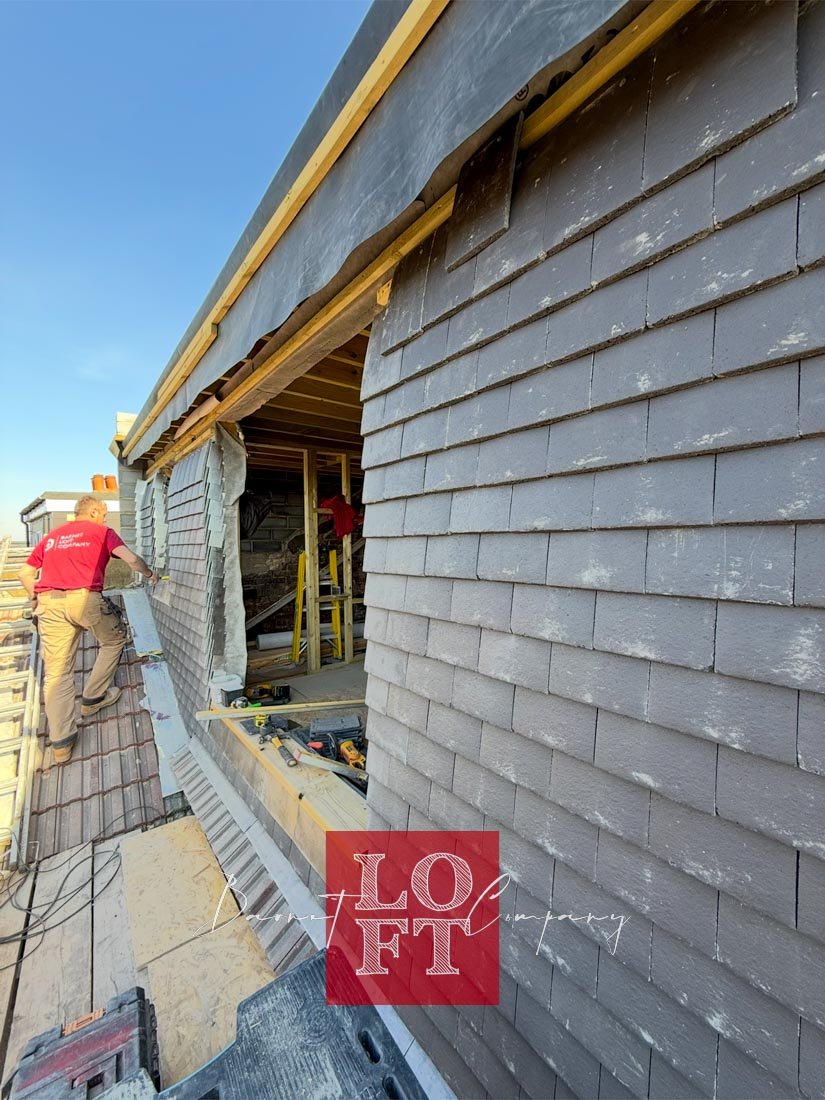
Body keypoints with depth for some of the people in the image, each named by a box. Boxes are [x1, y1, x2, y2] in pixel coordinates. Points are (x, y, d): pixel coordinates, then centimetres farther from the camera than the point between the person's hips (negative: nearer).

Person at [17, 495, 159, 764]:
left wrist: (37, 597, 38)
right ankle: (93, 697, 26)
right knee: (115, 639, 23)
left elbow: (25, 574, 24)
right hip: (85, 599, -5)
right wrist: (150, 575, 13)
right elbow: (130, 559, -4)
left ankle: (60, 741, 11)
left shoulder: (50, 536, 24)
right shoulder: (102, 532, 9)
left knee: (56, 672, 9)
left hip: (49, 602, 5)